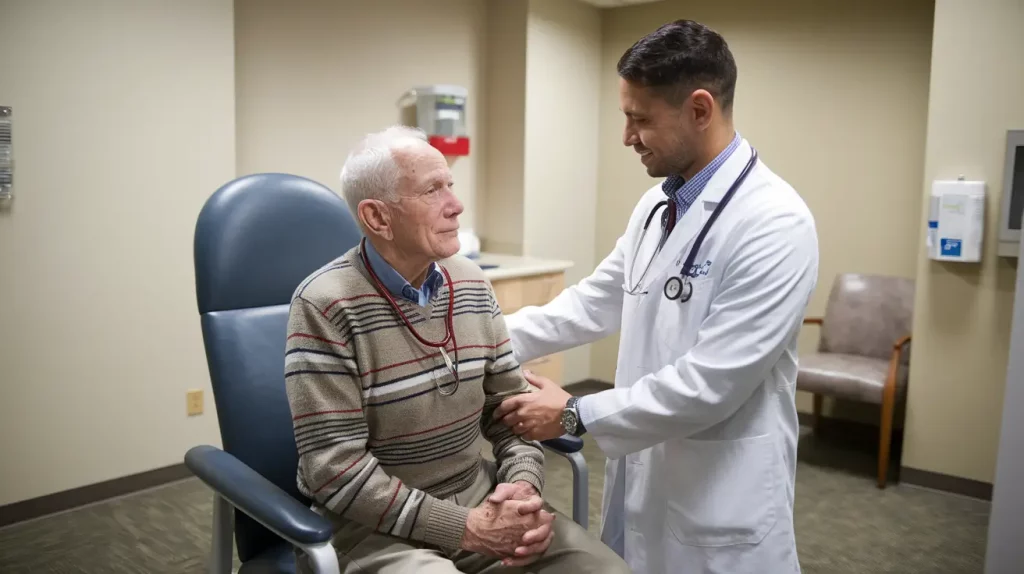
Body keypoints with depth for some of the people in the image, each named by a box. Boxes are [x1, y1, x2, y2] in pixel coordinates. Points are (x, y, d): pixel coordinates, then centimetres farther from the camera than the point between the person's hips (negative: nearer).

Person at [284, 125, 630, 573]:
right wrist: (464, 528, -20)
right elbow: (335, 468, -19)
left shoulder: (471, 284, 2)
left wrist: (524, 483, -10)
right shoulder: (325, 306, -16)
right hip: (371, 525, -5)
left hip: (479, 497, 6)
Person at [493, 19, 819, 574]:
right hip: (641, 465, 7)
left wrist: (575, 414, -18)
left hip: (721, 494, -7)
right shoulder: (656, 205, 5)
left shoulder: (775, 223, -22)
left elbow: (710, 383, -25)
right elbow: (594, 302, 11)